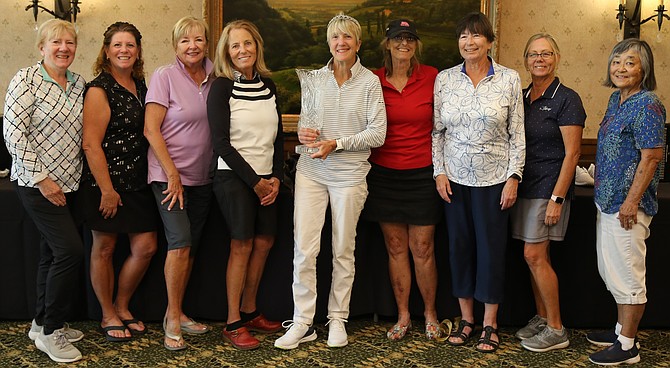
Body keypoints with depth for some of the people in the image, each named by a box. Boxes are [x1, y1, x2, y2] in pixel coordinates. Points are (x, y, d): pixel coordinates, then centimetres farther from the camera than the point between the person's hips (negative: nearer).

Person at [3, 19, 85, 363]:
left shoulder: (79, 84, 9)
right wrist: (41, 178, -16)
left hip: (68, 183, 7)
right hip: (37, 183, -7)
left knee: (53, 253, 13)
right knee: (71, 249, -11)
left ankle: (42, 323, 28)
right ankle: (51, 332, 3)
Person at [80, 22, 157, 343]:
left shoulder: (140, 85, 11)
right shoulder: (99, 90, -11)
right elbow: (91, 144, -16)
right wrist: (106, 190, -18)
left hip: (137, 181, 7)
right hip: (106, 183, -7)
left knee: (146, 247, 6)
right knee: (104, 248, 6)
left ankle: (122, 307, 27)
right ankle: (108, 317, 21)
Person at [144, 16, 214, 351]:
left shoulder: (213, 79, 6)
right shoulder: (164, 76, -7)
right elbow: (151, 130, -10)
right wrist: (173, 175, -14)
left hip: (202, 177, 5)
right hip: (168, 175, -5)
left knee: (190, 247, 9)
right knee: (180, 241, -14)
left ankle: (176, 312, 21)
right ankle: (173, 318, 0)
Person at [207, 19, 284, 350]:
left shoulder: (268, 85, 10)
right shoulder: (222, 87, -7)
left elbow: (278, 136, 13)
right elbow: (222, 143, -11)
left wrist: (276, 177, 1)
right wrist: (255, 181, -11)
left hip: (266, 177, 6)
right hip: (234, 176, -6)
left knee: (264, 242, 6)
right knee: (242, 245, -6)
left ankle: (249, 312, 21)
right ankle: (233, 324, 3)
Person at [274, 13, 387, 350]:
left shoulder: (370, 82, -2)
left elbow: (377, 134, -6)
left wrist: (336, 143, -14)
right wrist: (303, 133, -6)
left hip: (350, 173, -2)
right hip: (311, 171, 2)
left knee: (343, 250, 8)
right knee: (303, 247, -3)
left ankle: (337, 318, 22)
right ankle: (303, 322, 7)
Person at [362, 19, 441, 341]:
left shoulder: (432, 77, -2)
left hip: (422, 174, -1)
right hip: (384, 174, 2)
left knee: (422, 249, 3)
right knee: (396, 249, 8)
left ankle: (430, 314, 22)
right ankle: (403, 316, 21)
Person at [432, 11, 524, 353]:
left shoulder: (509, 79, -2)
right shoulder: (444, 79, 3)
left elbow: (517, 133, -1)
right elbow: (437, 130, 6)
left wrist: (513, 177, -6)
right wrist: (439, 171, -2)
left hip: (494, 178, -2)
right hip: (455, 177, 2)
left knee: (491, 248, 3)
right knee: (459, 245, 8)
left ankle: (490, 323, 16)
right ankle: (466, 318, 22)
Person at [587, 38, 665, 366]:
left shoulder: (646, 105, -16)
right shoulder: (616, 99, 12)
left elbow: (652, 156, -20)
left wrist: (631, 201, -22)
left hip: (627, 205, -10)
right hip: (607, 200, 10)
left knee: (627, 275, 0)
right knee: (612, 271, 19)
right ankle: (622, 329, 34)